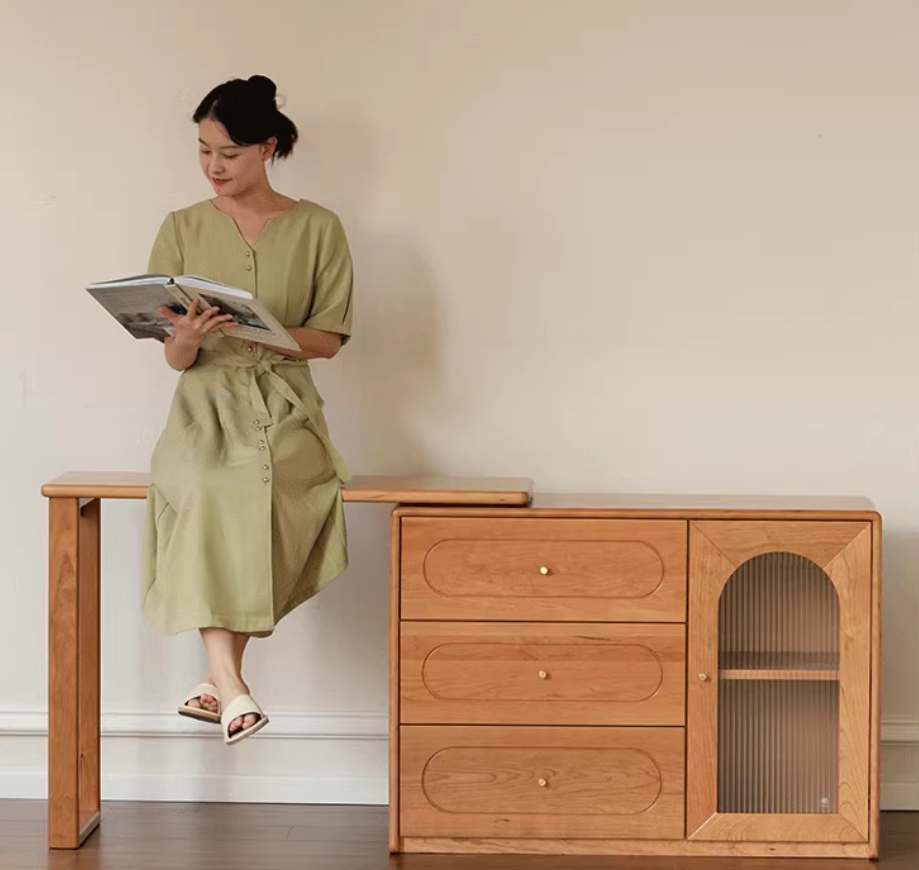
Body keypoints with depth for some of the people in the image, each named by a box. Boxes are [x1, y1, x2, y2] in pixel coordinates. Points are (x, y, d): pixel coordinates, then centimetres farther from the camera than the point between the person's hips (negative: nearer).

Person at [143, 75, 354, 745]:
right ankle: (231, 686, -37)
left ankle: (218, 680, -11)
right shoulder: (183, 230, 7)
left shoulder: (317, 229, 3)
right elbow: (176, 360, 4)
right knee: (204, 493, -32)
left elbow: (329, 339, 1)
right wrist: (188, 337, -20)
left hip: (283, 410, 0)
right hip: (206, 409, 0)